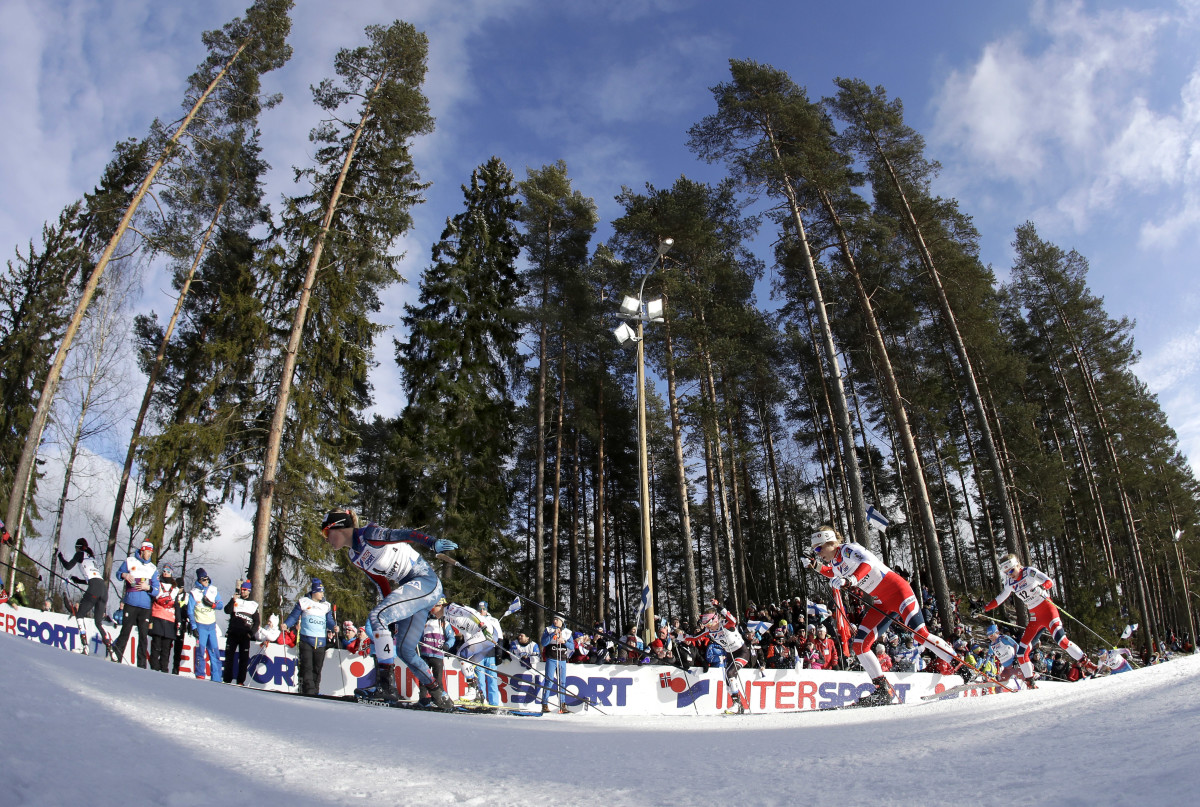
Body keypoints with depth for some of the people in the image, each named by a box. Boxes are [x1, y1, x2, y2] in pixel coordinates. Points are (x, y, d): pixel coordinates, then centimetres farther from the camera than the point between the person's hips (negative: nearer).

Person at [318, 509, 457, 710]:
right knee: (404, 650, 8)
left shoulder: (368, 534, -10)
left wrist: (433, 543, -34)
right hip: (411, 588, 9)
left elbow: (404, 534, -19)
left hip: (425, 580, -9)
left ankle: (386, 685, -22)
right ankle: (441, 697, 20)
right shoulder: (355, 557, 14)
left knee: (376, 616, -22)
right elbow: (383, 585, 19)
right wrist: (391, 620, 17)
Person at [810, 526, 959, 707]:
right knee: (859, 646, -1)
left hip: (897, 589, -8)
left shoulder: (848, 549, -15)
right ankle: (884, 691, 4)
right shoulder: (835, 562, 10)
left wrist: (850, 580, -48)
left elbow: (867, 562, -35)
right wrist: (818, 567, 20)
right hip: (880, 603, 9)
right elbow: (837, 575, 34)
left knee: (920, 635, -21)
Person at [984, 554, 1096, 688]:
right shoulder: (1010, 583, 6)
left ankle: (1085, 663, -14)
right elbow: (1000, 598, 20)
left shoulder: (1029, 572, -10)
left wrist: (1042, 586, -44)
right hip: (1035, 618, 6)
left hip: (1047, 609, -6)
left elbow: (1049, 582, -23)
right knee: (1022, 651, -1)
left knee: (1060, 639, -29)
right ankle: (1029, 682, 12)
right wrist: (984, 608, 15)